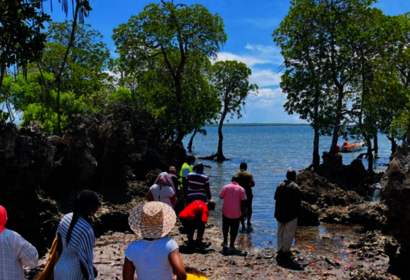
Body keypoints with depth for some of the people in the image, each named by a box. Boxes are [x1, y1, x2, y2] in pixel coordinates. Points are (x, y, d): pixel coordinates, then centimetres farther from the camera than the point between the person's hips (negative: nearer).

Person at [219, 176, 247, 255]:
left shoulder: (226, 187, -1)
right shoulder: (241, 189, -3)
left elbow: (221, 197, 6)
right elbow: (243, 202, -6)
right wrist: (243, 212, 1)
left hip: (226, 212, 2)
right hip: (236, 213, -2)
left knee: (225, 227, 23)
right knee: (234, 230, 7)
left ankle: (225, 242, 28)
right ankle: (231, 246, 8)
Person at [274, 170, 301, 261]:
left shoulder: (280, 185, 5)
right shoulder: (295, 187, -14)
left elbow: (276, 198, 10)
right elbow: (298, 202, -15)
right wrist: (298, 211, 2)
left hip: (280, 213, 6)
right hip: (291, 214, -6)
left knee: (280, 233, 14)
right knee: (288, 233, 2)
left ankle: (280, 250, 18)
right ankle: (285, 251, 4)